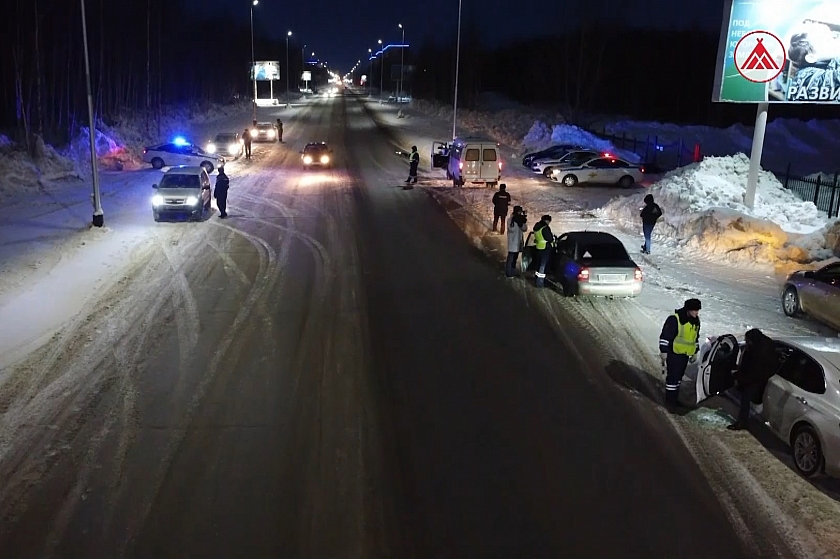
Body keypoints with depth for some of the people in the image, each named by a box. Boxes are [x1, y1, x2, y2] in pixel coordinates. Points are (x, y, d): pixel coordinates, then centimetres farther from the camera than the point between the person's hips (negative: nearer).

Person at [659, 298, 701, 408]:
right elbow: (665, 336, -16)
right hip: (673, 353, -7)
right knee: (672, 375, -5)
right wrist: (663, 351, -16)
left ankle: (674, 397, 25)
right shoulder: (674, 319, -18)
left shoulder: (696, 321, 7)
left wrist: (695, 353, 21)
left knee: (679, 375, 15)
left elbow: (695, 337, 20)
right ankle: (670, 399, 4)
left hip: (685, 354, 7)